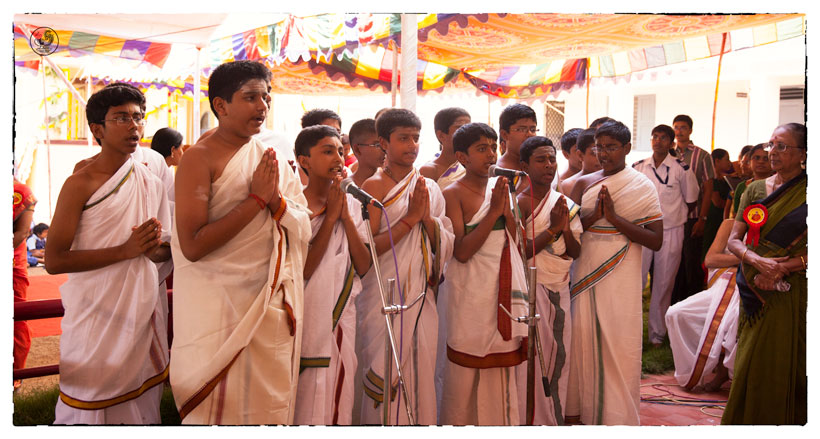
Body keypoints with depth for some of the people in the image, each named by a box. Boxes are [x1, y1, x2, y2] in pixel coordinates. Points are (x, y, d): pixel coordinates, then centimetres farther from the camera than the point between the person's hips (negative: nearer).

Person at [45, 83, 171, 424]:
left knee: (141, 401, 11)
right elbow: (54, 260, -15)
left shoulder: (151, 183, 9)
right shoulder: (80, 184, -9)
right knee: (88, 408, 3)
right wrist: (126, 250, -21)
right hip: (96, 313, -5)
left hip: (143, 308, 5)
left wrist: (155, 247, -8)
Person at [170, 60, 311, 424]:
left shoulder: (273, 160, 9)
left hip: (273, 307, 6)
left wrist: (276, 199, -13)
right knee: (218, 410, 4)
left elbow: (303, 231, 7)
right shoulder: (199, 158, -9)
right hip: (218, 309, -5)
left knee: (271, 405, 13)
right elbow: (192, 245, -19)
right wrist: (257, 199, -17)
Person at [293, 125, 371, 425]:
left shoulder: (351, 204, 7)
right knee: (306, 406, 3)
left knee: (338, 404, 12)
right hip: (308, 318, -5)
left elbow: (363, 266, -1)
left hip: (342, 318, 5)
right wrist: (330, 217, -15)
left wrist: (346, 217, -9)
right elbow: (302, 270, -18)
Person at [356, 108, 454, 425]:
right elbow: (367, 249, -14)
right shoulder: (374, 186, -4)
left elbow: (447, 247, 7)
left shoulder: (430, 188, 11)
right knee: (385, 379, 0)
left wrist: (427, 218, -9)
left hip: (422, 297, 5)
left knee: (421, 374, 9)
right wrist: (410, 218, -16)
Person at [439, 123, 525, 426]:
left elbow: (517, 244, 10)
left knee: (502, 367, 11)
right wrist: (493, 211, -17)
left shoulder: (500, 187, 11)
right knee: (466, 370, 1)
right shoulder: (454, 194, -7)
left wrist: (507, 210, -7)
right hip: (471, 292, -6)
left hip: (504, 288, 6)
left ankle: (500, 422, 24)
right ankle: (460, 423, 18)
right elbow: (461, 251, -17)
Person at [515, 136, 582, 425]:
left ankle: (555, 417, 24)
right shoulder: (520, 202, -9)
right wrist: (552, 229, -21)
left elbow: (575, 253, 5)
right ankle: (536, 419, 14)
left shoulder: (566, 204, 9)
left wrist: (566, 229, -13)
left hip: (560, 290, 6)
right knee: (534, 358, -1)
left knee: (559, 357, 9)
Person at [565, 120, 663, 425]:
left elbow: (656, 241, -8)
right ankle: (579, 410, 22)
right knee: (583, 342, 7)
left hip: (621, 279, -3)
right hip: (585, 274, 3)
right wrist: (592, 216, -16)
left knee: (619, 348, 1)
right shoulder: (584, 183, 7)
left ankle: (619, 415, 16)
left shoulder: (642, 186, -2)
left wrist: (615, 217, -17)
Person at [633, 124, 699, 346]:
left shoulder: (681, 168, -3)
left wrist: (673, 213, 8)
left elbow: (691, 199, 8)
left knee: (663, 285, 7)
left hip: (670, 231, -1)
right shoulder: (638, 167, 4)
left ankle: (657, 333, 18)